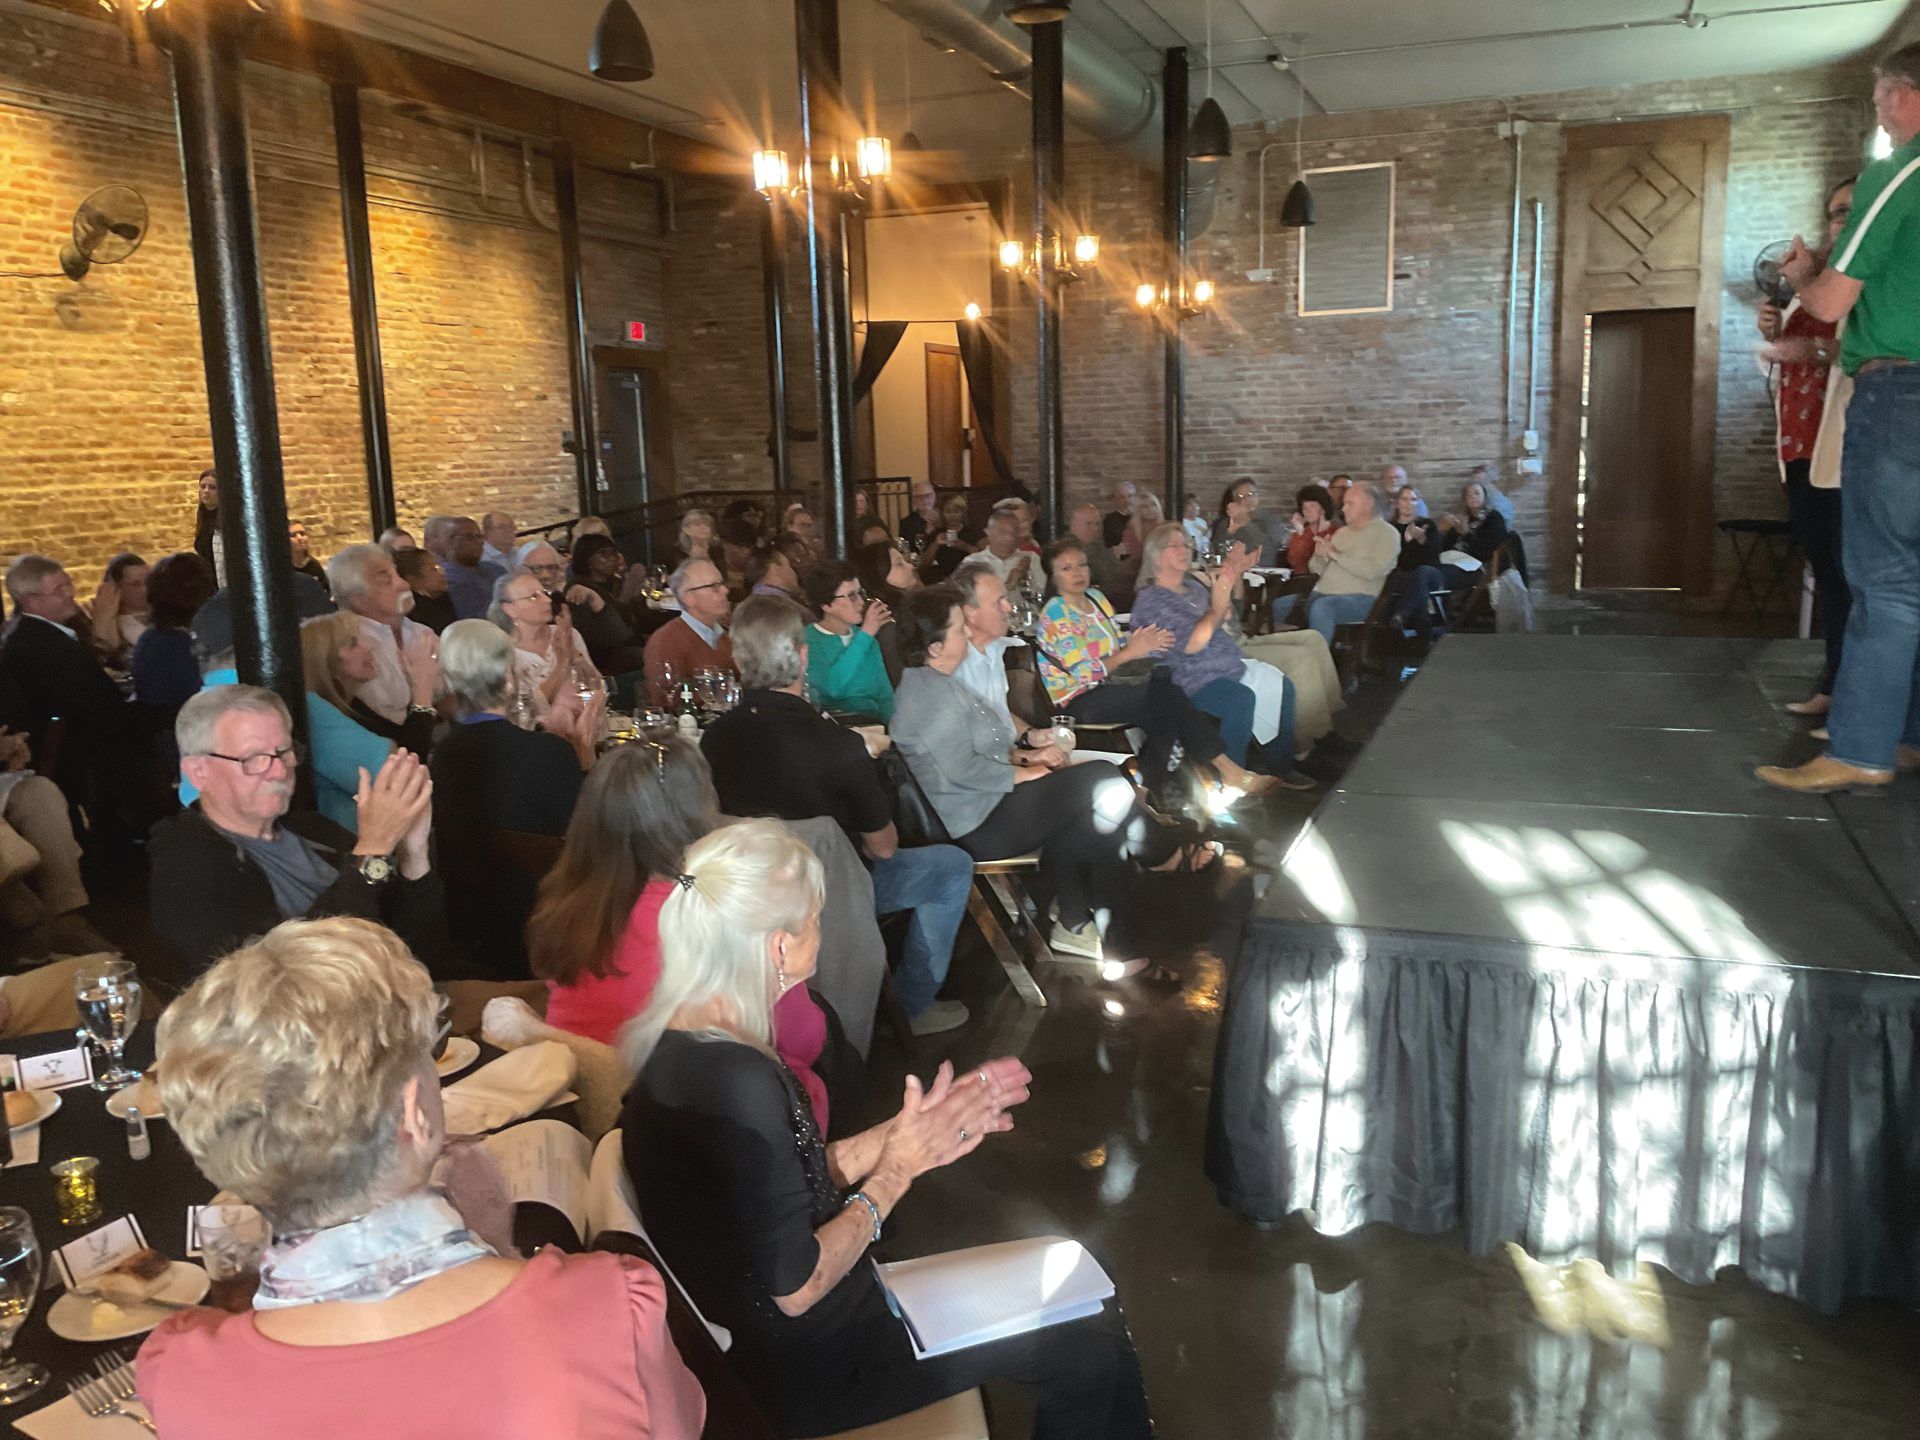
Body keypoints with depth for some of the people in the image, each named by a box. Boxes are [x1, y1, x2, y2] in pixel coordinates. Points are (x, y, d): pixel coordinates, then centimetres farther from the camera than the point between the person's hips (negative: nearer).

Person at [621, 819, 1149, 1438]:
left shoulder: (686, 1042, -3)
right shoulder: (736, 1084, -32)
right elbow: (796, 1290, -25)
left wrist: (904, 1131, -4)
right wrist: (898, 1168, -15)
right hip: (813, 1367, -9)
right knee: (1093, 1351, 1)